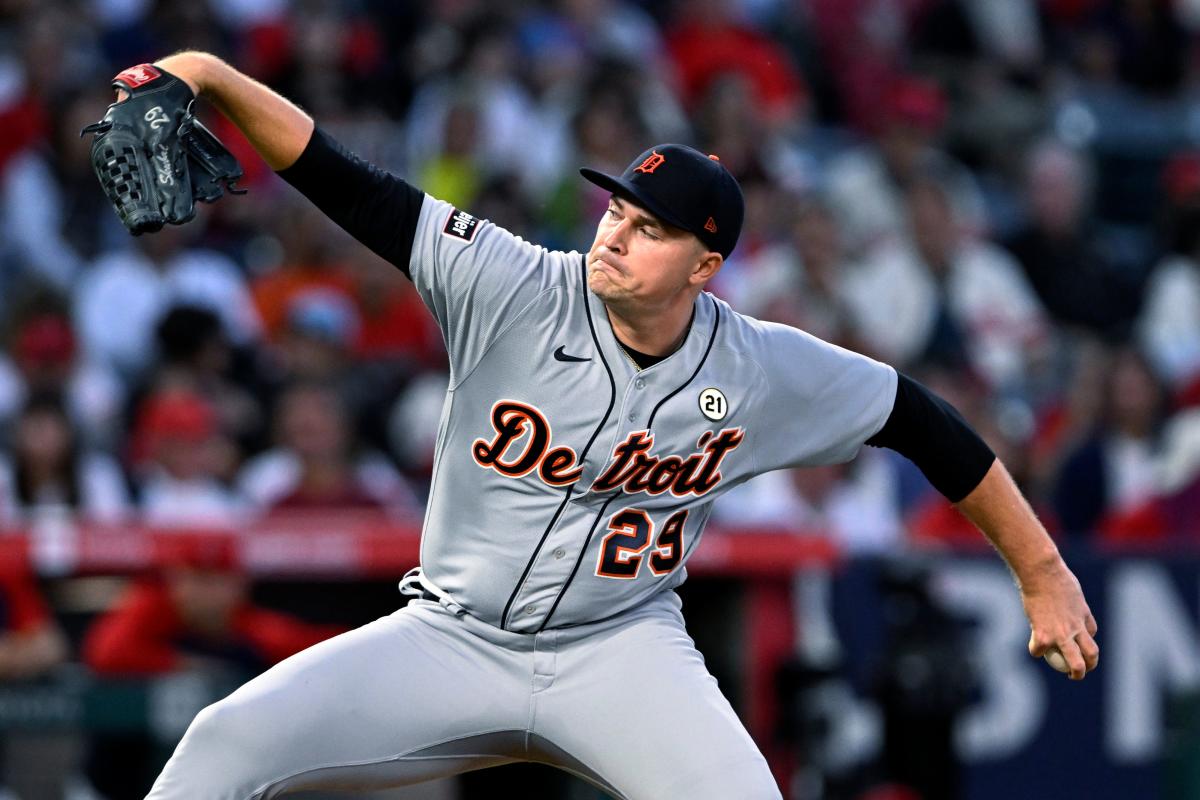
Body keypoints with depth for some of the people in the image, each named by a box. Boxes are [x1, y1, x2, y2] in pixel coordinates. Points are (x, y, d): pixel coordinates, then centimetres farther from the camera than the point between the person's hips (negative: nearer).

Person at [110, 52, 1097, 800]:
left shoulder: (764, 371, -9)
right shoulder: (514, 292, -14)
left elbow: (921, 422, 5)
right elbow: (348, 185, -20)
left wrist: (1043, 573, 8)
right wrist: (214, 77, -33)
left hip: (622, 646, 0)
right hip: (452, 639, 0)